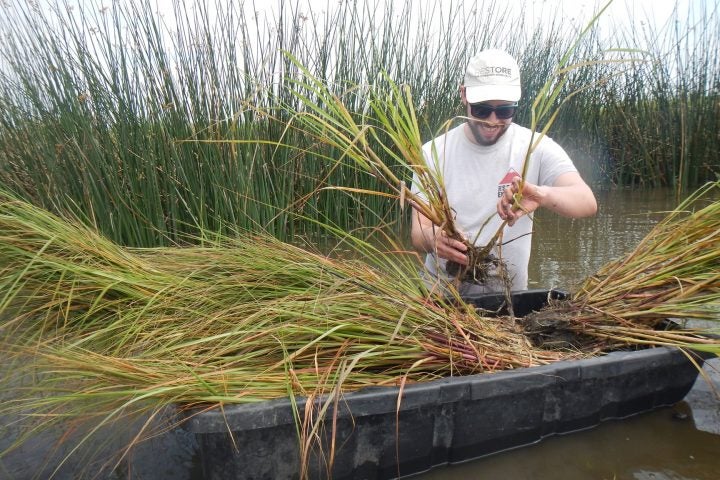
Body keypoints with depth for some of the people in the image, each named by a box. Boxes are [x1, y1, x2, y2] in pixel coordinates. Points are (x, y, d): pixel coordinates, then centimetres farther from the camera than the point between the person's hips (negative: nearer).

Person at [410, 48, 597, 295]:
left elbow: (587, 202, -15)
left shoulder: (536, 148, -3)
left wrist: (543, 194, -36)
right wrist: (433, 238, -29)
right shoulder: (434, 152, -2)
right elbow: (418, 231, -5)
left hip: (509, 292, -2)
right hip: (441, 289, 2)